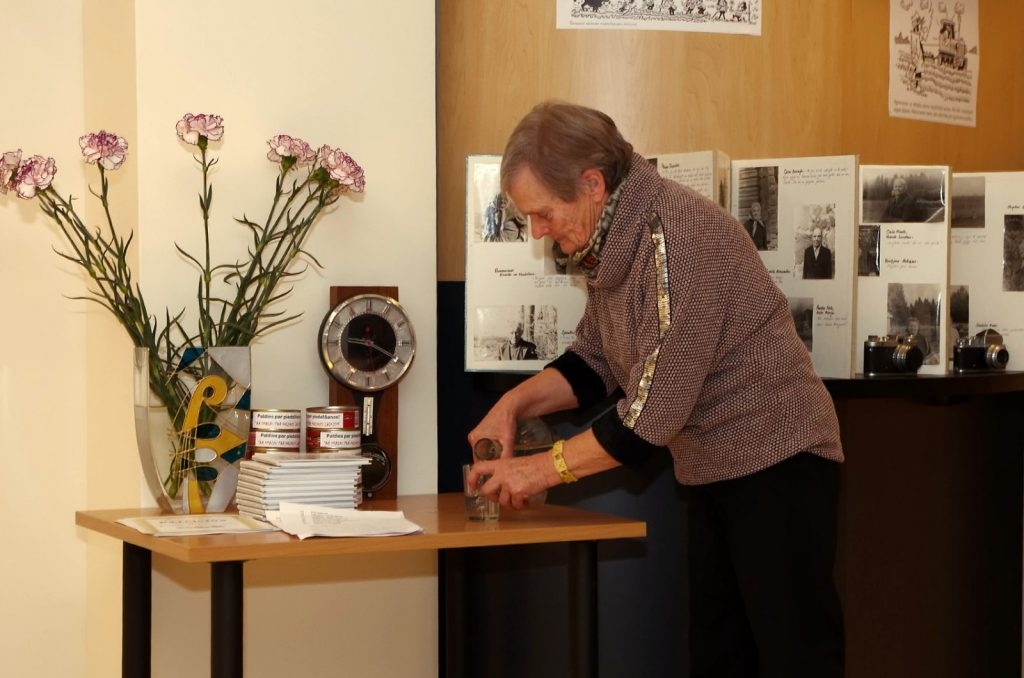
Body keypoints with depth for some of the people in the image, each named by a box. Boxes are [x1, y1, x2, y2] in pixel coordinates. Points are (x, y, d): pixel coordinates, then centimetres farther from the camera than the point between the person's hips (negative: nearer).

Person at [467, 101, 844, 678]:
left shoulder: (678, 232, -24)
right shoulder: (612, 242, 4)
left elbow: (654, 412, -25)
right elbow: (595, 361, 15)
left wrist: (546, 468, -17)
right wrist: (516, 403, -2)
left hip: (777, 464, -9)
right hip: (713, 474, 9)